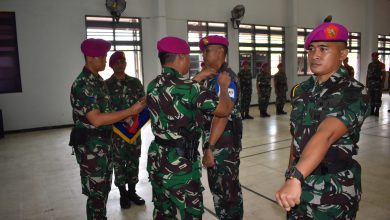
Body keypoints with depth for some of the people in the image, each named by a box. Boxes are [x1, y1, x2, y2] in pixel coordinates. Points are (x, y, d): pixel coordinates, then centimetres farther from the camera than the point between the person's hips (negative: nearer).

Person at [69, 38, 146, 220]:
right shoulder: (82, 84, -19)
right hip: (90, 145, -9)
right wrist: (130, 111, -26)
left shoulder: (98, 80, 10)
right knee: (96, 192, 4)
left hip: (104, 142, 9)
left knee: (104, 189, 20)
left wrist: (123, 118, 7)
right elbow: (96, 119, -27)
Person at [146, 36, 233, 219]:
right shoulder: (188, 88, -18)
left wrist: (197, 79, 21)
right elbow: (223, 110, -11)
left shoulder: (153, 86, 4)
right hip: (179, 163, -8)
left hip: (156, 160, 8)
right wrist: (224, 86, 6)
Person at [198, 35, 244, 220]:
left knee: (228, 188, 6)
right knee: (217, 185, 20)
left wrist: (211, 148, -25)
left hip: (224, 144, -9)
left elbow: (222, 115, -24)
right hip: (212, 141, 9)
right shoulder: (210, 77, 10)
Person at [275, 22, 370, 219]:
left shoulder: (354, 94, -18)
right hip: (300, 185, 5)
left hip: (333, 191, -5)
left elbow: (325, 135, -35)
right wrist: (291, 176, 9)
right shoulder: (302, 90, 2)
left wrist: (295, 178, -46)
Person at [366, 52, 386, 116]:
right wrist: (367, 83, 10)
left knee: (377, 97, -3)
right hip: (370, 83, 5)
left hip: (378, 83, -5)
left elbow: (383, 75, -4)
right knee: (371, 97, 7)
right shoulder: (370, 65, 14)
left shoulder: (381, 65, -1)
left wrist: (382, 83, -12)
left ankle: (377, 111, 1)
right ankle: (372, 111, 13)